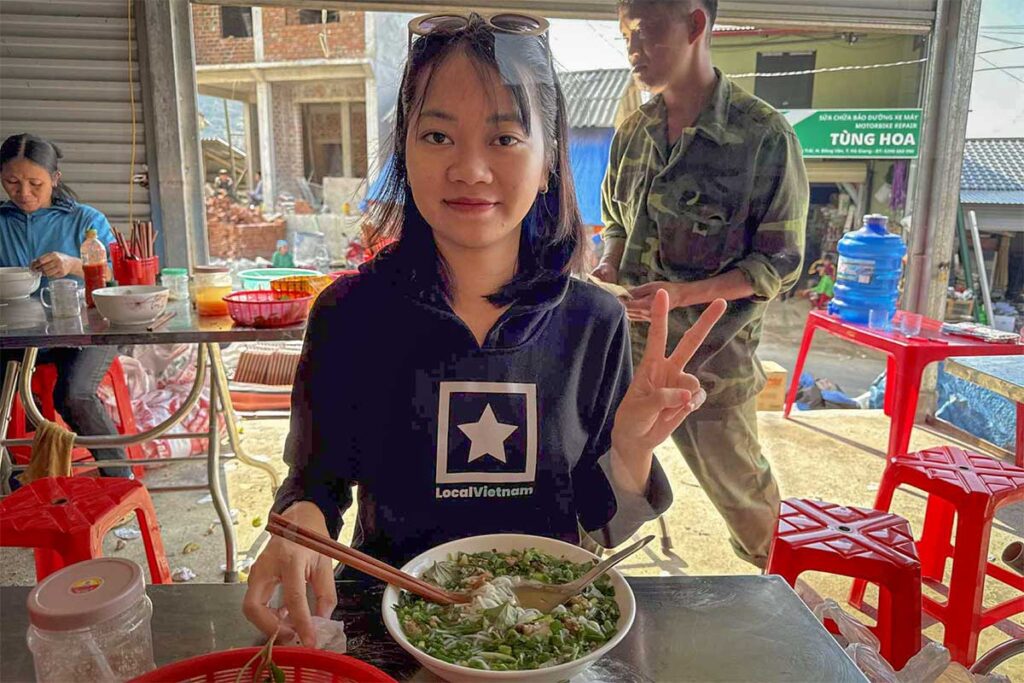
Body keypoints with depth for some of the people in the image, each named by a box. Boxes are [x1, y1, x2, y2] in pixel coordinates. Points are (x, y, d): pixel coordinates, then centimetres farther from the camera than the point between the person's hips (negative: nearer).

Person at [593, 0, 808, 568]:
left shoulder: (764, 136, -13)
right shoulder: (633, 132, 3)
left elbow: (781, 262, -10)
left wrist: (682, 295, -22)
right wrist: (606, 273, -5)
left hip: (713, 358, -4)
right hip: (629, 349, 4)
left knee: (739, 487, 15)